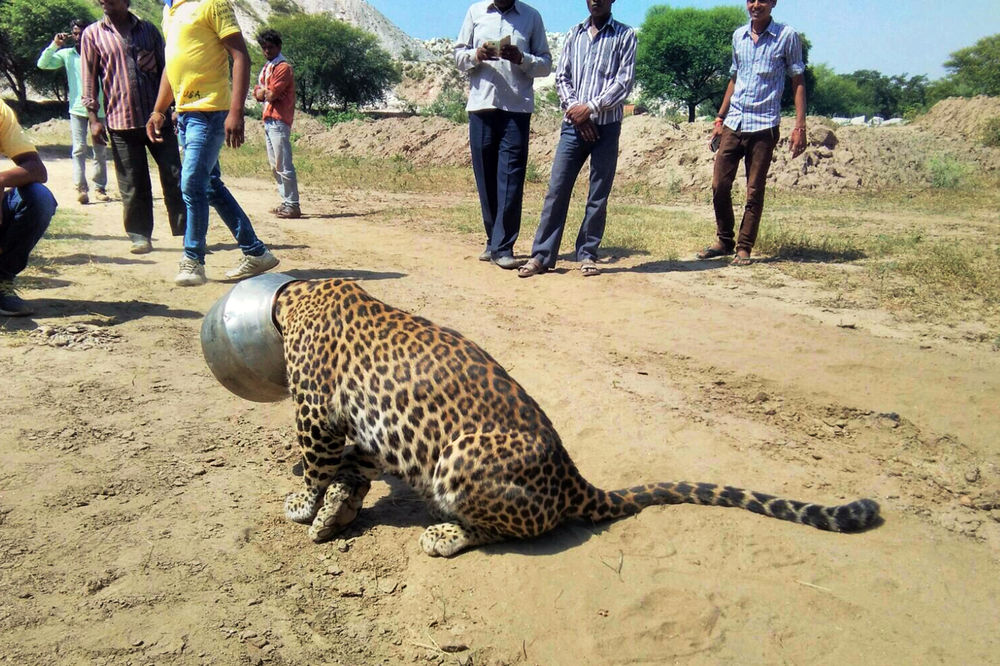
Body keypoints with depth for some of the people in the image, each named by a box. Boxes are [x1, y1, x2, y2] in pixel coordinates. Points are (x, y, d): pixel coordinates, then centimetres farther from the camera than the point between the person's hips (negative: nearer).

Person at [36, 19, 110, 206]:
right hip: (77, 109, 0)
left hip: (99, 109, 0)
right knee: (79, 148, -8)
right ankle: (81, 188, -13)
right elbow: (42, 64, 1)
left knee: (101, 150, 6)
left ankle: (100, 187, 14)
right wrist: (54, 45, -6)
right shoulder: (67, 54, 6)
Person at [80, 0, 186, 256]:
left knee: (174, 178, 2)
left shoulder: (148, 29, 11)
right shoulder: (92, 34, 7)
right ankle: (140, 236, 11)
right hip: (121, 121, -1)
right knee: (133, 185, 1)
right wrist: (93, 118, -1)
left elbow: (165, 69, 14)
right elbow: (89, 78, 6)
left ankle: (186, 231, 9)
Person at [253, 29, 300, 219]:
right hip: (268, 120, 10)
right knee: (274, 165, 12)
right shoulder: (266, 68, 21)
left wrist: (264, 92, 5)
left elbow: (271, 95, -15)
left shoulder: (283, 67, -9)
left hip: (279, 121, -10)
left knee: (283, 165, -13)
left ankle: (293, 206, -12)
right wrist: (267, 92, -4)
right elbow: (257, 94, 16)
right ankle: (285, 202, 17)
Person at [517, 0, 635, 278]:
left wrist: (590, 107, -13)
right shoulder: (574, 34, 14)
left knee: (598, 195, 1)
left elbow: (625, 81, -5)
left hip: (607, 126, -2)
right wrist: (575, 109, -7)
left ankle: (587, 254, 12)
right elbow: (561, 77, 9)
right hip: (573, 125, 2)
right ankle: (542, 255, 2)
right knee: (556, 190, -2)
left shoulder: (625, 35, 4)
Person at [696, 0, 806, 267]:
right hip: (733, 124, 4)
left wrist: (800, 127, -8)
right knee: (719, 186, 1)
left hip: (764, 126, -4)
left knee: (754, 191, 0)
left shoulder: (787, 37, -1)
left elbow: (798, 82, 0)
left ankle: (744, 247, 10)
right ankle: (724, 241, 16)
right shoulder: (739, 36, 12)